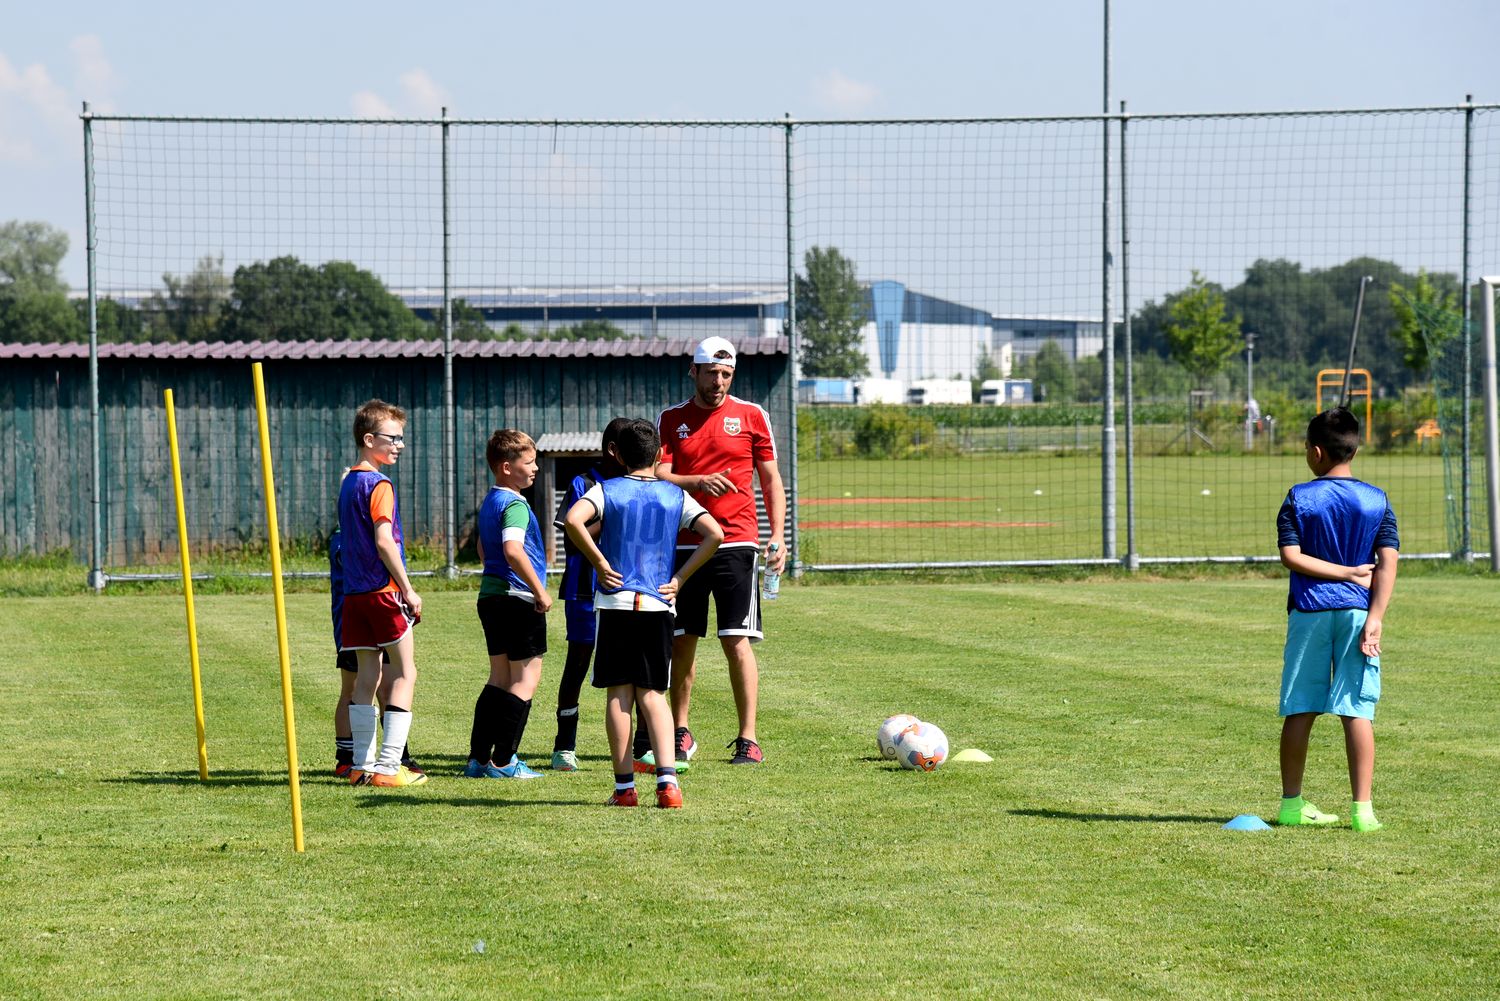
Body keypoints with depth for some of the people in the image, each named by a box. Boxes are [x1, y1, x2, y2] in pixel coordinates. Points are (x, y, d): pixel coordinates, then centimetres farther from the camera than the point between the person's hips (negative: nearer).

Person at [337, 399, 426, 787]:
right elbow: (384, 541, -20)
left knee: (367, 677, 9)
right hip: (383, 590, -8)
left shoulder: (348, 483, 15)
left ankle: (362, 765, 8)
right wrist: (408, 590, -16)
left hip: (354, 592, 8)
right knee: (404, 674, -3)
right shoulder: (379, 485, -12)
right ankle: (388, 766, -8)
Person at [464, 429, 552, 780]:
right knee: (526, 679, -2)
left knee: (500, 678, 15)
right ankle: (502, 761, -4)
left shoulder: (489, 502, 15)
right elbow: (513, 551, -29)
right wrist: (540, 591, -22)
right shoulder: (515, 504, -15)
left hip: (490, 597, 9)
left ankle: (479, 758, 15)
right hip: (519, 599, -9)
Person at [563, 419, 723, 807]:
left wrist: (599, 562, -8)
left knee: (618, 694, 4)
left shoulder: (607, 490, 2)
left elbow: (573, 519, -18)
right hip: (657, 605, 2)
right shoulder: (676, 496, 7)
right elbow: (714, 534, -4)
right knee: (653, 694, 6)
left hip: (616, 602, -2)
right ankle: (667, 780, -10)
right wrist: (679, 577, 1)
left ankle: (624, 786, 3)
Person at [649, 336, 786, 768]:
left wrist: (778, 536, -1)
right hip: (684, 545, 2)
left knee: (737, 642, -8)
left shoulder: (751, 416, 5)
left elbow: (771, 479, 9)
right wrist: (700, 481, -20)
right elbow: (659, 476, -1)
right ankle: (680, 734, 18)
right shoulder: (670, 419, 8)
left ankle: (748, 740, -6)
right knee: (682, 642, 6)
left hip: (736, 544, -2)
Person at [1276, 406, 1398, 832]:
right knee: (1358, 713, -2)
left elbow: (1291, 557, -9)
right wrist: (1375, 618, -8)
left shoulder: (1299, 499, 0)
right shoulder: (1378, 501, 3)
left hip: (1309, 613, 0)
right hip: (1357, 611, 0)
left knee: (1299, 710, 8)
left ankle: (1291, 802, 16)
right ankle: (1363, 809, -6)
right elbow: (1388, 562, -5)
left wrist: (1346, 572, -4)